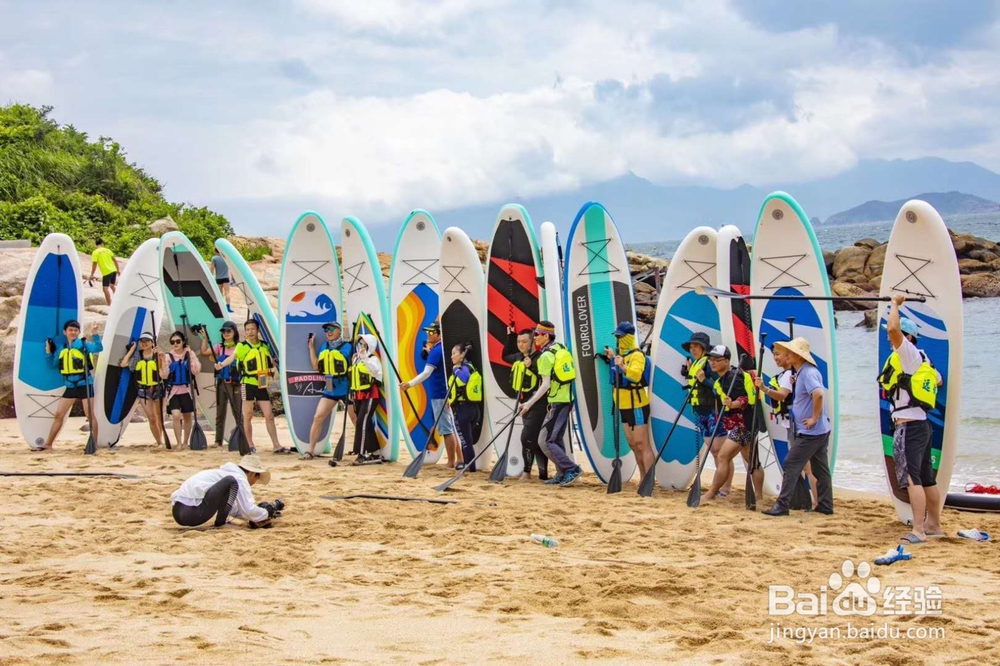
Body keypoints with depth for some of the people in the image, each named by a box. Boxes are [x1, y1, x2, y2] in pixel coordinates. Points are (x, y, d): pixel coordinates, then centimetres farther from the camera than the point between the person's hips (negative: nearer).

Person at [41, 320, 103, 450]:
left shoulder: (83, 345, -5)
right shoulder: (61, 349, 10)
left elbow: (99, 348, -22)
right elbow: (53, 364, 17)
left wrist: (94, 334, -36)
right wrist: (48, 351, 4)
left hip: (84, 385, -5)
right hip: (70, 386, 5)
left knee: (89, 415, -3)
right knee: (58, 415, 8)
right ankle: (48, 444, 15)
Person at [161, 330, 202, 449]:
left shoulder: (190, 354, 2)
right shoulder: (168, 356, 2)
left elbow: (196, 371, -11)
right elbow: (164, 375, -6)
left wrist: (190, 356, -16)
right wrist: (163, 362, -18)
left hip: (187, 390, 1)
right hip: (173, 391, -1)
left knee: (187, 416, 9)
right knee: (176, 415, -18)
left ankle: (185, 442, 23)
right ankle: (179, 443, -12)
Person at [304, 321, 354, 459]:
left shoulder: (347, 347, -6)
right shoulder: (324, 347, 10)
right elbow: (316, 366, 10)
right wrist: (311, 346, 10)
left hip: (345, 389, -5)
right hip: (329, 389, 5)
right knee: (318, 418, -2)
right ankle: (310, 450, 4)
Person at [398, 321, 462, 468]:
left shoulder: (436, 350, -15)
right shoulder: (443, 349, 12)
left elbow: (427, 372, -23)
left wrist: (410, 384, -25)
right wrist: (429, 353, 11)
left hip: (439, 395, -9)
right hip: (447, 394, 9)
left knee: (446, 429, -6)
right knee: (452, 428, 12)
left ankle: (451, 462, -4)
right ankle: (459, 460, 14)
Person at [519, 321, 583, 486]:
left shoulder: (546, 356, -14)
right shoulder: (561, 349, 10)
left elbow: (546, 385, -22)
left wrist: (530, 403, -24)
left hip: (557, 402, -9)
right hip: (567, 399, 9)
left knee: (546, 441, -6)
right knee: (556, 439, 14)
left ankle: (571, 469, -11)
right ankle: (562, 474, 15)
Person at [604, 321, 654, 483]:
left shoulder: (637, 355, -14)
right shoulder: (620, 354, 14)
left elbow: (635, 374, -31)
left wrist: (623, 366, -43)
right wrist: (612, 358, 19)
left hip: (637, 406, -10)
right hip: (624, 406, 10)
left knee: (642, 445, -13)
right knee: (633, 445, 16)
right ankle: (643, 479, 24)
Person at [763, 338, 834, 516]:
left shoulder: (808, 373, -18)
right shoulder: (802, 372, 13)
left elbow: (818, 394, -33)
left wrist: (814, 418, -24)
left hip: (809, 432, -10)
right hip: (821, 430, 10)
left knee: (791, 465, -7)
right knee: (821, 468, 12)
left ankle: (782, 506, -6)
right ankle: (825, 506, 17)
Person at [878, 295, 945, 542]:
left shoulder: (910, 354, -9)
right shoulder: (921, 361, 18)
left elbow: (892, 328, -23)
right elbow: (938, 380, 33)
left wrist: (895, 304, -9)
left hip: (908, 426, -10)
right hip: (921, 424, 11)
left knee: (911, 478, -15)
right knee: (927, 478, 16)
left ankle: (918, 531, -21)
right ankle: (934, 525, 25)